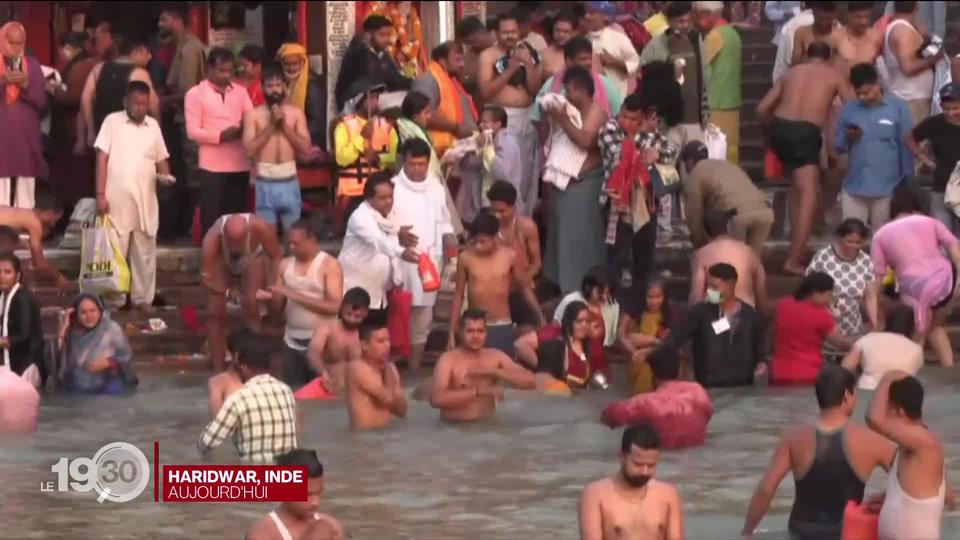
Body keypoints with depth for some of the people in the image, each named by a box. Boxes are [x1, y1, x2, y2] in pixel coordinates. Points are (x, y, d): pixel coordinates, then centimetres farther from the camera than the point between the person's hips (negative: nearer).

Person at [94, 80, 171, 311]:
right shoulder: (112, 121, -1)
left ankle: (143, 298, 13)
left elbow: (161, 159, 17)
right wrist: (100, 194, -9)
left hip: (146, 201, 4)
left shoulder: (153, 126, 11)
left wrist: (165, 175, -6)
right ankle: (113, 298, 5)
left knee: (145, 252, 6)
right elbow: (102, 158, -3)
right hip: (116, 200, -4)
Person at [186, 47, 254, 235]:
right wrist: (221, 136, -19)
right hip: (212, 167, -4)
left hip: (240, 165, 4)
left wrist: (246, 129, -16)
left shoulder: (240, 92, 12)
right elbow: (192, 131, -8)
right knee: (212, 218, -1)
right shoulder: (195, 94, -1)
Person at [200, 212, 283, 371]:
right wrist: (228, 293, -52)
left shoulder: (259, 228, -41)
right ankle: (219, 371, 2)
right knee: (216, 313, -7)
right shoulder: (212, 239, -43)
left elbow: (275, 256, -25)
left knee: (252, 307, -15)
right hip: (221, 263, 0)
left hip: (252, 259, 0)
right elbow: (206, 277, -38)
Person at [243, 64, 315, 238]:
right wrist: (271, 125, -11)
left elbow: (305, 148, -1)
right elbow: (249, 149, -9)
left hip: (289, 180, 2)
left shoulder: (296, 113, 6)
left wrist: (284, 125, -7)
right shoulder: (253, 114, 1)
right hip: (265, 182, -2)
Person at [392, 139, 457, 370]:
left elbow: (443, 222, 17)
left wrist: (449, 240, -2)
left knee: (422, 316, 9)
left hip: (430, 261, 4)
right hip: (401, 261, -4)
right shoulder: (393, 187, -5)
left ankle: (415, 366, 18)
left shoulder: (436, 189, 10)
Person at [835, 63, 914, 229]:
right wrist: (848, 138, -13)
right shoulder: (849, 109, 5)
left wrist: (908, 183, -1)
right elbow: (838, 146, 9)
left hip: (887, 188, -3)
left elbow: (906, 146, -1)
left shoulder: (897, 107, -4)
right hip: (854, 187, 3)